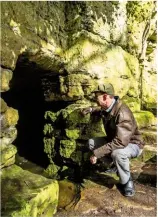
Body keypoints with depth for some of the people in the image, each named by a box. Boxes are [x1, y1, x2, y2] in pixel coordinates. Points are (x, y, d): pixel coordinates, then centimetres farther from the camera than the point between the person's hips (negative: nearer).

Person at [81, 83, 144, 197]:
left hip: (132, 144, -8)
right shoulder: (107, 107, -8)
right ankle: (113, 165, 10)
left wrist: (97, 154, -37)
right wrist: (91, 109, -1)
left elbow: (120, 142, -41)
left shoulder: (122, 113, -34)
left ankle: (127, 182, -10)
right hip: (114, 140, 8)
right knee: (92, 142, -5)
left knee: (117, 153, -39)